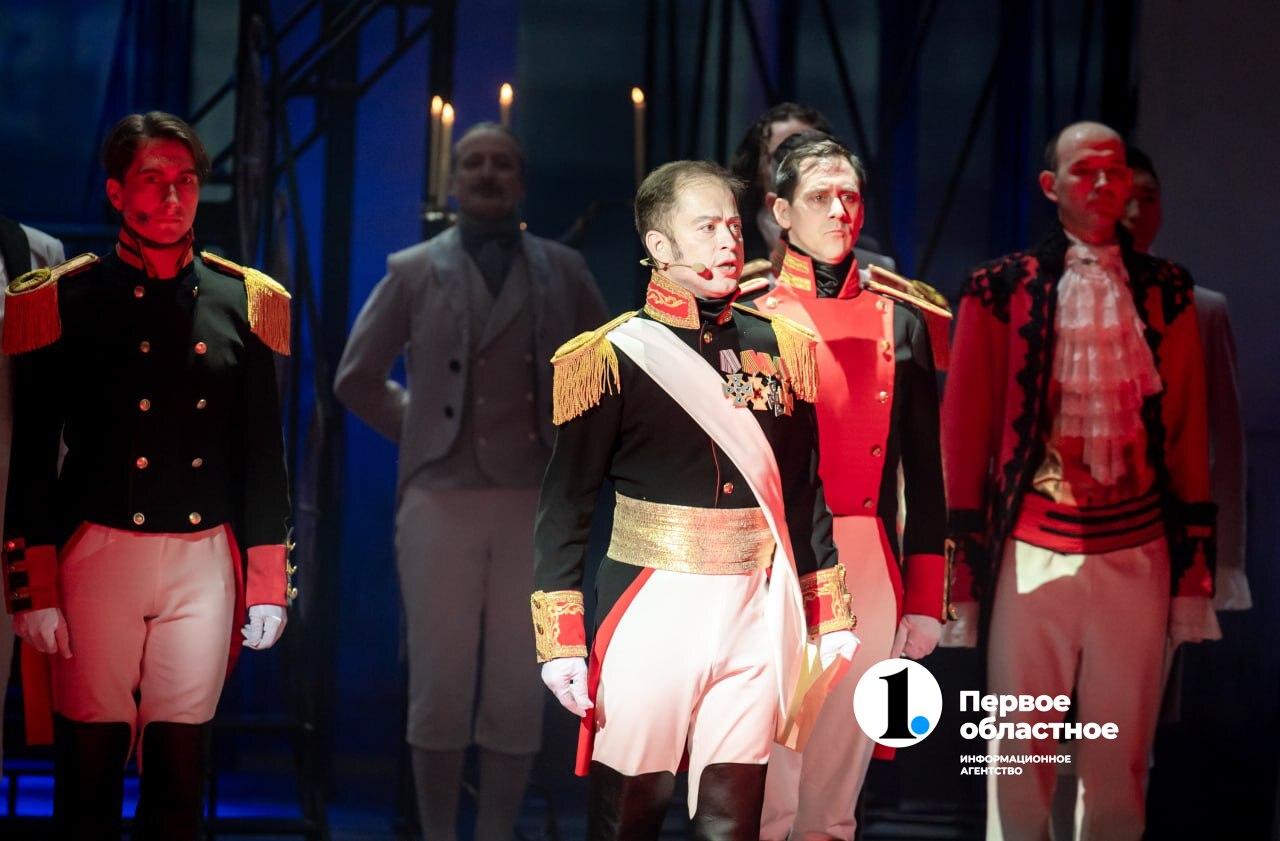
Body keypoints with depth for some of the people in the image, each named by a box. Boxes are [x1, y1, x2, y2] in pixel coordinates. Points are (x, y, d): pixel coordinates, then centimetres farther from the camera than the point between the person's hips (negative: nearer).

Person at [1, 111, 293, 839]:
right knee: (88, 772, 2)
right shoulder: (63, 302, -1)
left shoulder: (244, 302, 8)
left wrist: (269, 586, 6)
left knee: (180, 777, 5)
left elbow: (265, 457, 10)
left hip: (205, 560, 2)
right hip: (98, 554, -2)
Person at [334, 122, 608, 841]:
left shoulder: (563, 271, 8)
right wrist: (416, 430, 7)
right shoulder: (414, 273, 6)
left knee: (518, 694, 2)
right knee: (440, 687, 0)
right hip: (440, 500, -1)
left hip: (534, 504, 1)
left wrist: (573, 441, 9)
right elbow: (358, 378, 13)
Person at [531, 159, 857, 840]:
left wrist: (830, 616, 15)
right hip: (648, 616, -3)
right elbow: (562, 510, -5)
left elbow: (806, 494, 16)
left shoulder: (779, 347, 9)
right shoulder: (610, 358, -4)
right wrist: (560, 645, -10)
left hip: (758, 616, 4)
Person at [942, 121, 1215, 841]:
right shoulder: (1002, 290, 2)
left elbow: (1190, 431, 10)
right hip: (1033, 556, -2)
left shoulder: (1165, 292, 9)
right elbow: (965, 429, 3)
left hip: (1138, 557, 2)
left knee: (1121, 765, 6)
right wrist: (963, 568, 0)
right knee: (1020, 758, 2)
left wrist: (1196, 568, 6)